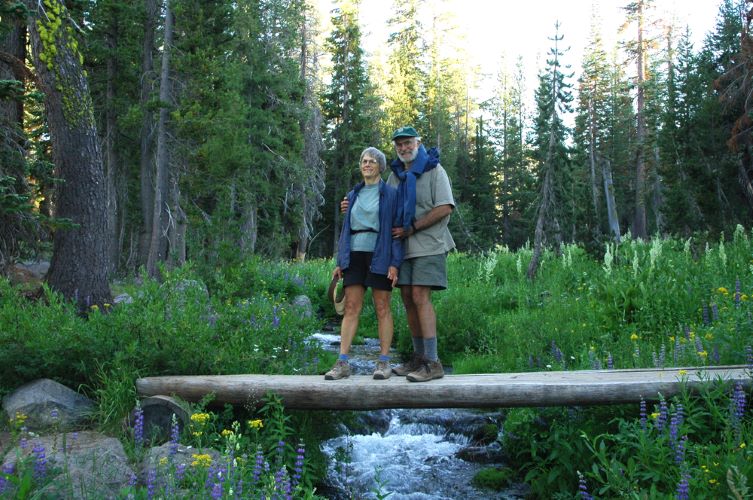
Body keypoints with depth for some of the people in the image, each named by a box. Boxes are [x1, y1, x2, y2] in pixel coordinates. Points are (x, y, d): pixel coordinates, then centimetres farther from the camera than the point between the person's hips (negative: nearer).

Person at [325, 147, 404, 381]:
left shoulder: (391, 194, 2)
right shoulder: (353, 195, 15)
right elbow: (346, 229, 17)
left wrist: (395, 263, -12)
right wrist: (340, 262, 10)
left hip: (379, 256, -4)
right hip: (355, 256, 4)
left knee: (382, 308, 1)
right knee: (351, 307, 0)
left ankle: (384, 362, 7)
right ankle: (342, 363, 0)